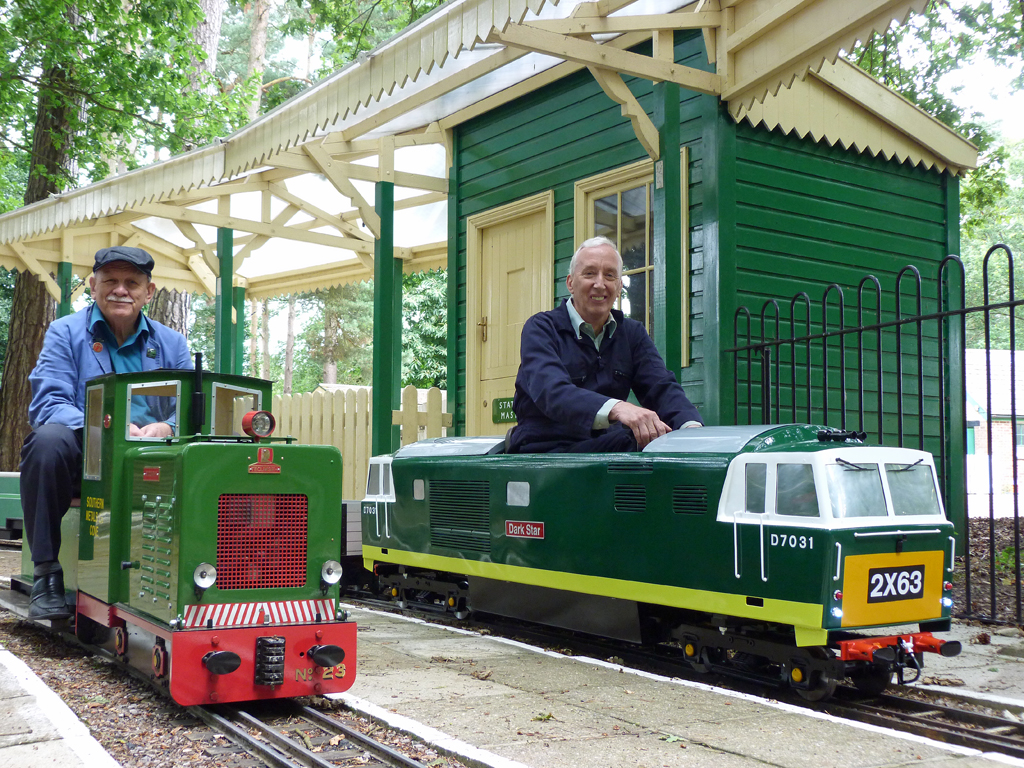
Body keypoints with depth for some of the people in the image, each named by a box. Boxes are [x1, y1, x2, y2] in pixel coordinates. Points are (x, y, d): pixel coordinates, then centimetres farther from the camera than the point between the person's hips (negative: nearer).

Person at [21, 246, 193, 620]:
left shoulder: (171, 343, 14)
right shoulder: (64, 333, 6)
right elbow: (48, 404, -10)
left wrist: (167, 427, -22)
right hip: (83, 461, -1)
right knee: (49, 438, -34)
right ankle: (46, 574, -22)